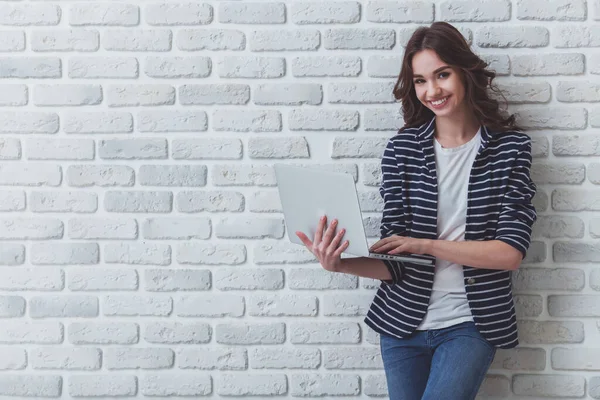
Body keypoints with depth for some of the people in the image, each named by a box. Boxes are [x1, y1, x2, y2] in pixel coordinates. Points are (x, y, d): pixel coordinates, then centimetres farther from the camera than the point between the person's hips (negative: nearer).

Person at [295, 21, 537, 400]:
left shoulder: (510, 145, -5)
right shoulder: (402, 148, -3)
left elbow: (510, 252, -12)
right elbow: (393, 261, -4)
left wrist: (424, 245, -20)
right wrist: (341, 264, -23)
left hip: (471, 323, -2)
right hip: (404, 320, 2)